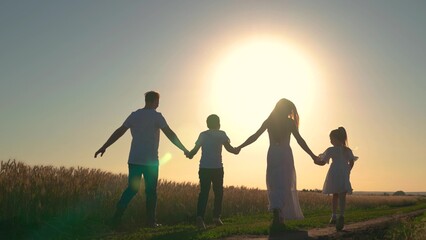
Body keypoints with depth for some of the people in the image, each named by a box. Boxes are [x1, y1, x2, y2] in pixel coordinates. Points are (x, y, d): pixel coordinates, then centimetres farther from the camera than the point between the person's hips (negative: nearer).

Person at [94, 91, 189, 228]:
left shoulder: (134, 115, 7)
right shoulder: (156, 116, -7)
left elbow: (118, 132, 7)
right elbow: (170, 134, -11)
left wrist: (104, 147, 12)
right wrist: (184, 149, -5)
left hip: (134, 159, 5)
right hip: (150, 160, -4)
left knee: (131, 188, 11)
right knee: (151, 191, 6)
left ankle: (117, 217, 1)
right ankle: (151, 221, 9)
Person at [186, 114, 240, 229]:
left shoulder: (203, 134, 8)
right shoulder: (221, 134, 5)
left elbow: (195, 149, 0)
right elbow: (229, 148, -3)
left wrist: (189, 154, 19)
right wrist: (236, 151, 15)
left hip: (204, 168, 1)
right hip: (217, 168, -1)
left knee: (203, 192, -1)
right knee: (218, 192, 13)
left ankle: (200, 216, -16)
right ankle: (216, 216, 11)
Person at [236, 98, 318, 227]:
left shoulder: (269, 121, 7)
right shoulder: (289, 122, 0)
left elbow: (254, 136, 4)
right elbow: (300, 140, -3)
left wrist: (239, 147, 11)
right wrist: (312, 156, 1)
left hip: (272, 154, 2)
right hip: (285, 155, -2)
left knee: (274, 185, 7)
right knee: (285, 186, 5)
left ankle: (277, 215, -4)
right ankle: (280, 217, -1)